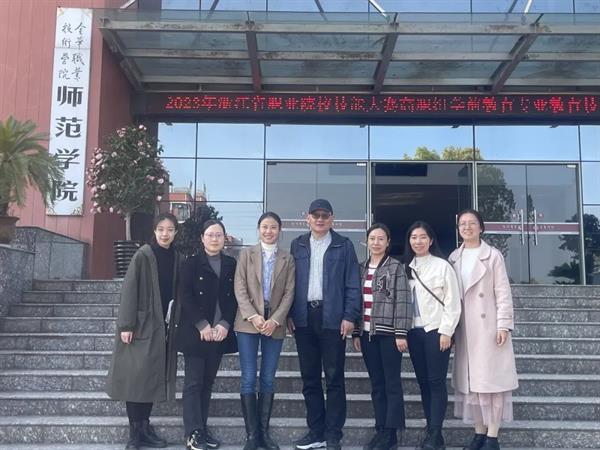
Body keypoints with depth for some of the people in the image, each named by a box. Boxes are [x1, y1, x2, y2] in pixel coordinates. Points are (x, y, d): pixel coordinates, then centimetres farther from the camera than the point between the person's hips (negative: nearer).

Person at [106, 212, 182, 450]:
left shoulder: (178, 259, 6)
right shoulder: (143, 255, -8)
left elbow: (178, 294, 10)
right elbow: (129, 290, -11)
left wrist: (176, 324, 7)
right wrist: (126, 325, -15)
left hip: (164, 326, 5)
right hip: (141, 325, -5)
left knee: (155, 377, 9)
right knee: (137, 377, -2)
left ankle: (145, 428, 19)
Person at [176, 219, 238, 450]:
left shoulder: (231, 264, 9)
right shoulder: (191, 263, 0)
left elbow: (234, 298, 6)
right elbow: (185, 296, -7)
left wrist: (225, 324, -8)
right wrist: (202, 325, -15)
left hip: (220, 332, 4)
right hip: (195, 332, -3)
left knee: (208, 382, 9)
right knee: (193, 382, -3)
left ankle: (203, 428, 17)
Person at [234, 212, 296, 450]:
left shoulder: (288, 259, 10)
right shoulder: (246, 254, 7)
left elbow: (289, 293, 2)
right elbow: (240, 289, -1)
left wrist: (275, 320, -11)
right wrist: (253, 316, -13)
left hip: (275, 325, 1)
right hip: (248, 323, -1)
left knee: (268, 380, 5)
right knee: (249, 379, -4)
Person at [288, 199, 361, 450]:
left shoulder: (343, 245, 4)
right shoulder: (297, 245, 12)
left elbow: (353, 284, 0)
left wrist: (349, 316, -8)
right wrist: (289, 314, 2)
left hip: (332, 317, -3)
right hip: (304, 317, 3)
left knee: (334, 378, 1)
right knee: (309, 378, 8)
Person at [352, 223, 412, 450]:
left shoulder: (396, 267, -2)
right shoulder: (362, 269, 12)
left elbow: (403, 301, -8)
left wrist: (401, 333, -13)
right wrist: (356, 332, 9)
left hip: (388, 333, -5)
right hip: (367, 334, 5)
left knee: (392, 384, 0)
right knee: (376, 384, 9)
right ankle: (380, 431, 16)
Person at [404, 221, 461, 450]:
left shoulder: (442, 266, -3)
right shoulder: (407, 267, 12)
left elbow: (452, 302, -6)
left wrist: (446, 331, -11)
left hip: (436, 330, -5)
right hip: (414, 331, 5)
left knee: (436, 382, -4)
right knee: (423, 381, 8)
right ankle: (430, 429, 16)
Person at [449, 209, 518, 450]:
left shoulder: (493, 255, -3)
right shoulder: (454, 258, 10)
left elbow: (503, 292, -5)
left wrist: (503, 325, -12)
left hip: (488, 324, -4)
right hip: (465, 328, 4)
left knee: (492, 378, -2)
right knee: (470, 380, 7)